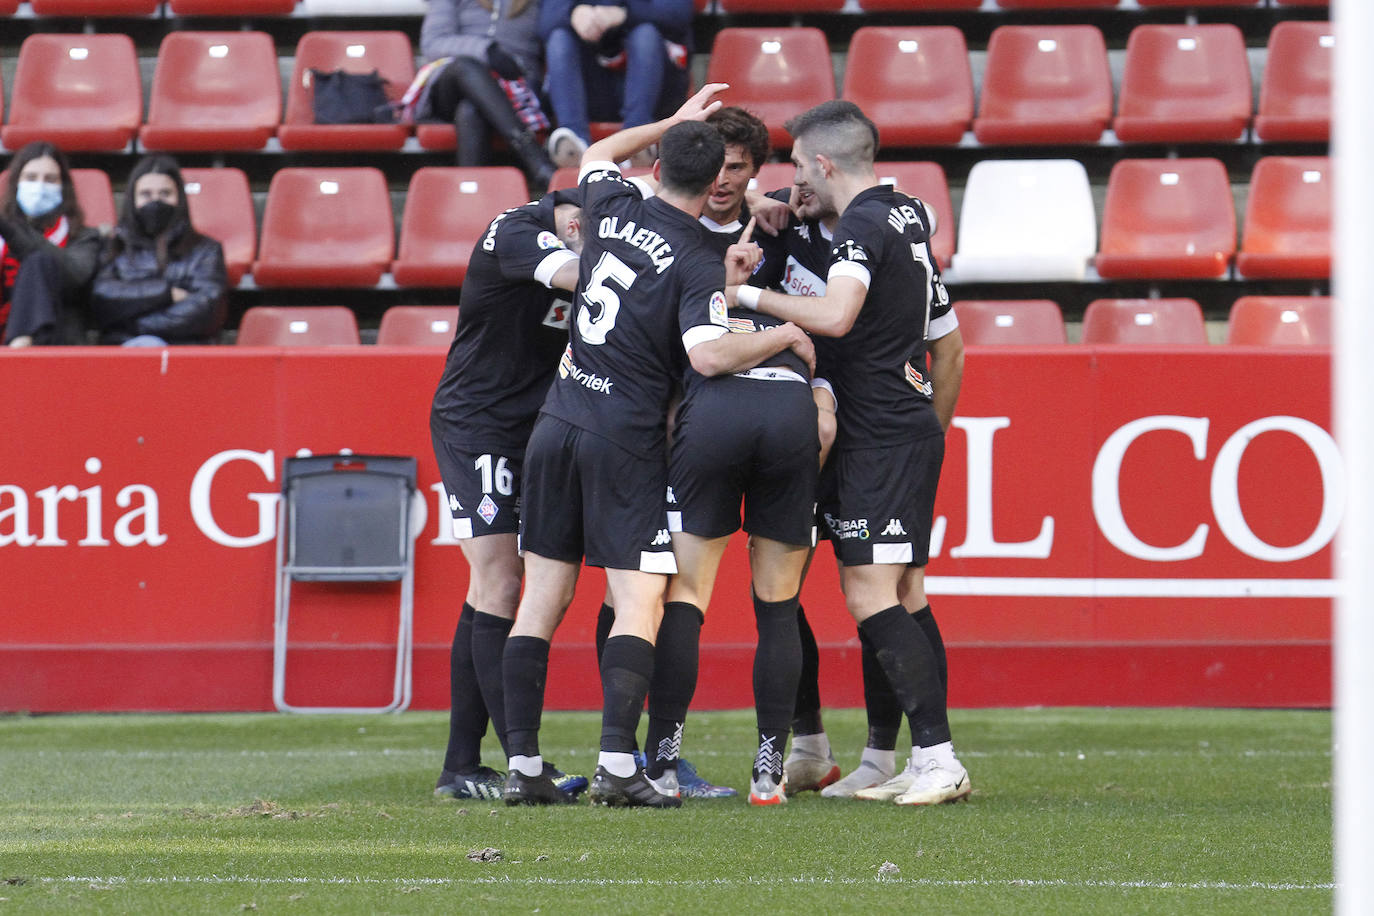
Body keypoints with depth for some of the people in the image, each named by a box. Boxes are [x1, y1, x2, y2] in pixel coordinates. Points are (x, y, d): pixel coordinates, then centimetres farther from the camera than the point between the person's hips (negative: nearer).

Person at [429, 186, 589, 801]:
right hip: (473, 425, -8)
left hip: (529, 427, 8)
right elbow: (574, 275, -36)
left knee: (491, 590, 7)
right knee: (499, 584, -11)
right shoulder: (516, 234, -20)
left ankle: (460, 767, 10)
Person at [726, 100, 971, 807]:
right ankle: (928, 763, 7)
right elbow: (948, 345, 25)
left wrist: (751, 296, -19)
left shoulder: (864, 225, -12)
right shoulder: (908, 219, 18)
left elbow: (835, 316, -31)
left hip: (879, 441, -10)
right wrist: (933, 433, 32)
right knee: (901, 596, 9)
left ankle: (937, 756, -18)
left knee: (871, 597, -12)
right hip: (912, 430, 10)